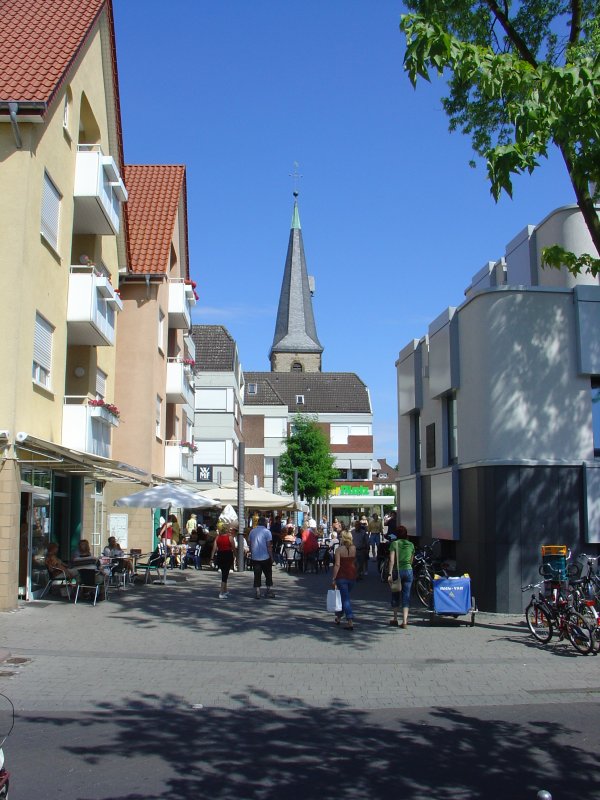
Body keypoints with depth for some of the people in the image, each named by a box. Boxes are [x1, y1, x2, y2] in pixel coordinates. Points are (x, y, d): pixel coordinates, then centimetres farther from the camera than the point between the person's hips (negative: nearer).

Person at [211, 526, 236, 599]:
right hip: (228, 555, -5)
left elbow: (214, 547, -1)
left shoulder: (218, 537, 3)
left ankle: (225, 591, 31)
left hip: (219, 555, 5)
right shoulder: (230, 537, -8)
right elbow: (233, 548, -7)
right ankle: (222, 593, -8)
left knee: (224, 573, 20)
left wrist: (212, 557, 0)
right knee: (225, 574, -2)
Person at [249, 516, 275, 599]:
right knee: (268, 574, 10)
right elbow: (269, 546, -10)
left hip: (255, 557, 3)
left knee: (257, 575, 6)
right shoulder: (267, 531, -8)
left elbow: (250, 545, 8)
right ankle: (269, 591, 11)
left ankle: (257, 593, 4)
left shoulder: (252, 531, 5)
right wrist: (271, 557, -3)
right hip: (265, 557, -3)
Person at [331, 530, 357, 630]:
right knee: (344, 596, 21)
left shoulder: (339, 549, -12)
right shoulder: (354, 549, 1)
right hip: (352, 575, 5)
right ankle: (339, 616, 34)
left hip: (341, 576, -5)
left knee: (345, 599, -4)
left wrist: (333, 578, -12)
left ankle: (350, 621, -13)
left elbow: (337, 565, -16)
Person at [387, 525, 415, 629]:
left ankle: (395, 619, 21)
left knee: (395, 595, 13)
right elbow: (411, 560, 14)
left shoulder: (394, 544, -6)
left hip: (397, 571, -2)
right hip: (408, 571, 2)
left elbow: (392, 560, -13)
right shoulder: (411, 545, 5)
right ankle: (405, 621, -3)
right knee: (406, 596, 4)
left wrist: (390, 574, -13)